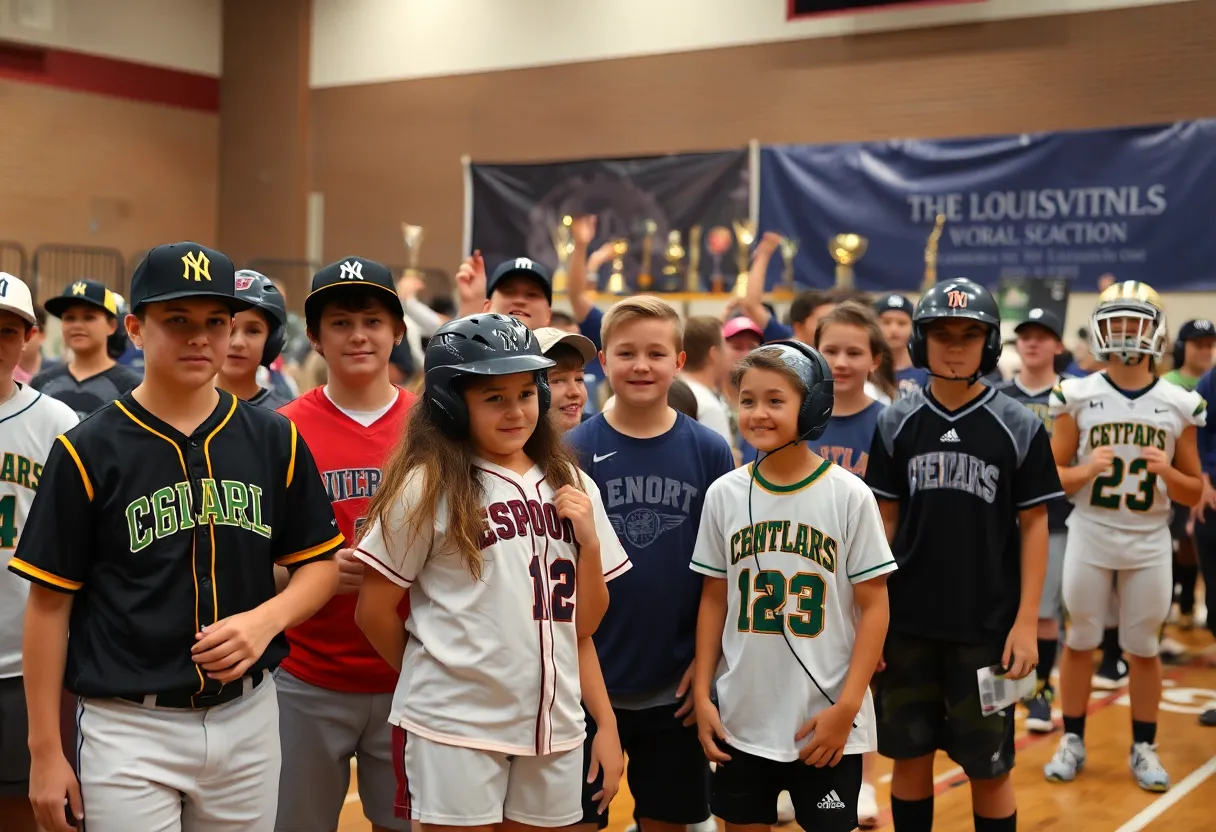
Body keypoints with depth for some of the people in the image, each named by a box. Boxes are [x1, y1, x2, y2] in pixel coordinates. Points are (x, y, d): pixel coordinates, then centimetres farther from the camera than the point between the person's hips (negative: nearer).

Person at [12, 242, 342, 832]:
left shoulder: (276, 441, 2)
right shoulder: (88, 451, -6)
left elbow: (319, 564, 8)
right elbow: (49, 602, -3)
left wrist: (267, 618, -12)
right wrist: (45, 751, -4)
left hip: (247, 717, 3)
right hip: (128, 729, -3)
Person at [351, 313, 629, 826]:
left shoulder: (571, 487, 7)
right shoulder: (427, 488, -8)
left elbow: (583, 623, 9)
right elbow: (373, 613, -3)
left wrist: (589, 542, -5)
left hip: (554, 723, 5)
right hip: (453, 724, -4)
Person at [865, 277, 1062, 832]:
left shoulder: (1019, 428, -3)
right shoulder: (896, 425, 2)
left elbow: (1034, 526, -1)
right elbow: (885, 522, 5)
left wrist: (1026, 623, -6)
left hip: (987, 625, -2)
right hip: (907, 622, 2)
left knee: (988, 768, 6)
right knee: (909, 756, 11)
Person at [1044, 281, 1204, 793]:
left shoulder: (1178, 405, 0)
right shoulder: (1078, 397, -4)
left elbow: (1194, 494, 5)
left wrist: (1167, 472, -15)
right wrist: (1087, 469, -19)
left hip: (1149, 543, 1)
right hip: (1089, 538, -1)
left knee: (1144, 647, 8)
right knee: (1079, 641, 8)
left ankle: (1144, 748, 22)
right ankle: (1072, 741, 22)